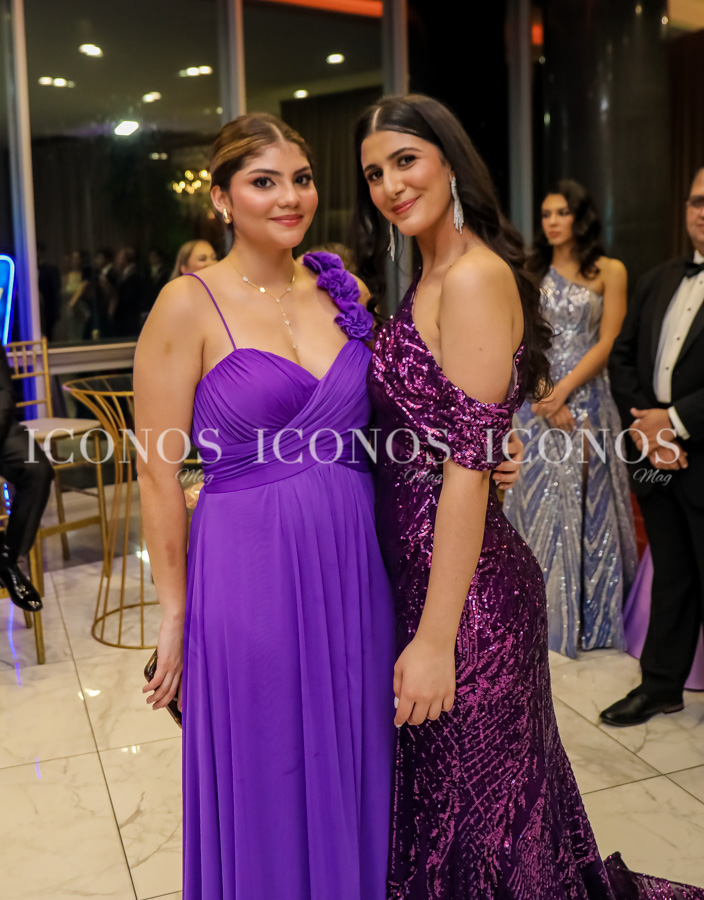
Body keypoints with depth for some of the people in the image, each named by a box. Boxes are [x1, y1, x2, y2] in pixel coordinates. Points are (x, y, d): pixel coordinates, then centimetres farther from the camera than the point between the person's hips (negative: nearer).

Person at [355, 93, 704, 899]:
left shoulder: (474, 277, -17)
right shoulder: (430, 276, 12)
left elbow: (468, 465, -22)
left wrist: (435, 637, -21)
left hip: (462, 587, -9)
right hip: (418, 568, 9)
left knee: (467, 803, 9)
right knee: (439, 785, 24)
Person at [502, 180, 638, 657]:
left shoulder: (609, 271, 3)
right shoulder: (532, 272, 10)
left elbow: (606, 342, -4)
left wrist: (563, 391, -15)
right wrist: (546, 400, -10)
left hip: (587, 399, -2)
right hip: (537, 399, 2)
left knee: (588, 503, 3)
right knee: (538, 500, 0)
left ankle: (593, 618, 17)